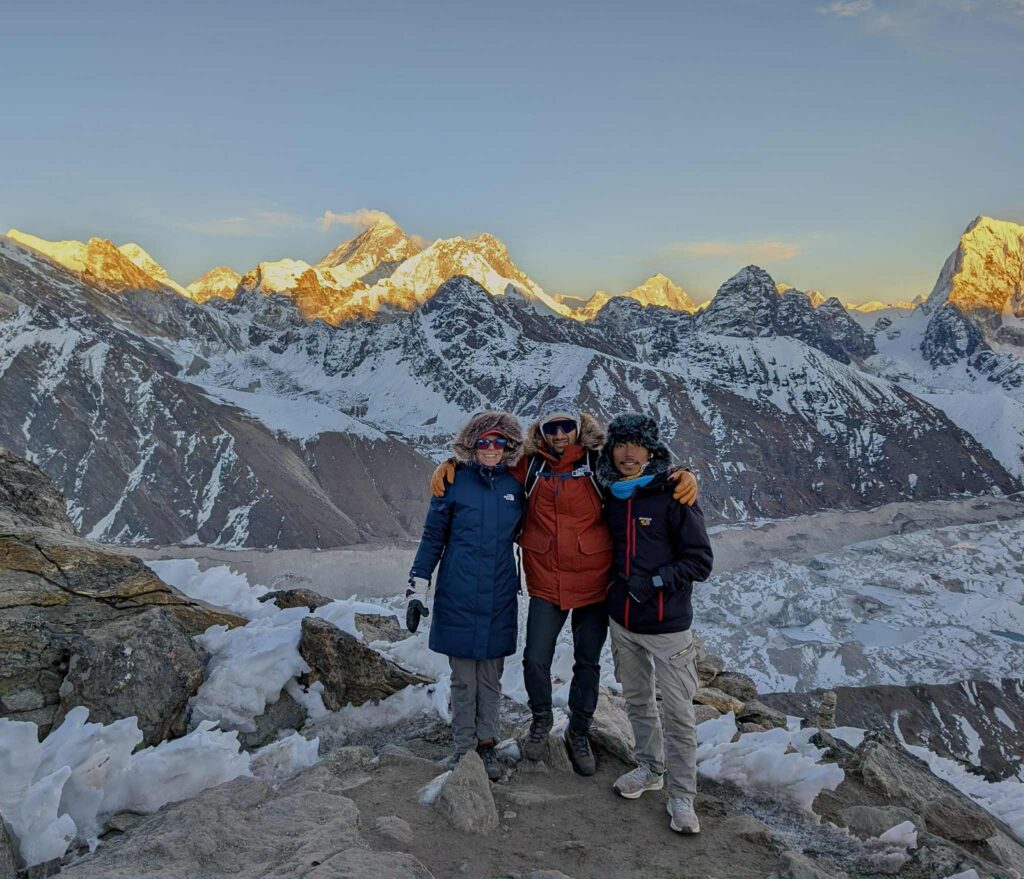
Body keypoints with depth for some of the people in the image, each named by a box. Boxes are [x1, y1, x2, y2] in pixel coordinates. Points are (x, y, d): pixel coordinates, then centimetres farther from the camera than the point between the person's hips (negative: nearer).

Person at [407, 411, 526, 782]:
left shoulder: (515, 486, 5)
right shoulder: (454, 481, -4)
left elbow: (523, 535, 18)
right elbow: (432, 538, 0)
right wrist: (417, 590, -3)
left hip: (499, 597, 3)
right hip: (458, 596, -2)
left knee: (491, 676, 11)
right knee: (463, 677, 6)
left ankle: (486, 743, 25)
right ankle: (464, 747, 21)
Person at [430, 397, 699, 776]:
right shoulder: (529, 467, -1)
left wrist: (684, 475, -17)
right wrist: (449, 465, -2)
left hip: (594, 584, 0)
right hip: (546, 585, 1)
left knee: (588, 664, 13)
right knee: (535, 660, 0)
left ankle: (578, 732, 37)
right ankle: (541, 719, 32)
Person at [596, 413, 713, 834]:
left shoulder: (674, 496, -13)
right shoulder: (611, 497, 5)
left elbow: (700, 561, -12)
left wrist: (655, 581, -21)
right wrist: (612, 584, 6)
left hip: (667, 625, -6)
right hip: (622, 621, 6)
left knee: (678, 711, 0)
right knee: (636, 700, 19)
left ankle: (682, 796, 14)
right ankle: (651, 768, 38)